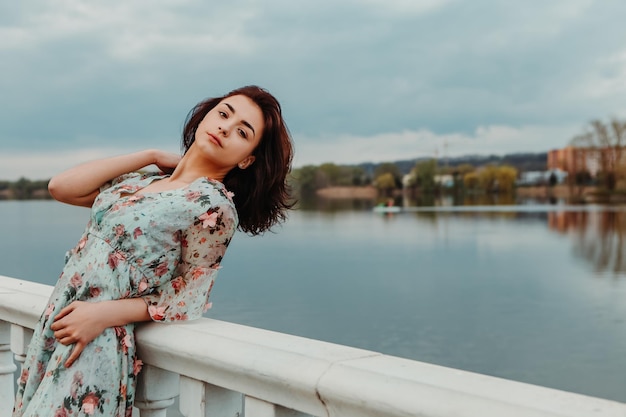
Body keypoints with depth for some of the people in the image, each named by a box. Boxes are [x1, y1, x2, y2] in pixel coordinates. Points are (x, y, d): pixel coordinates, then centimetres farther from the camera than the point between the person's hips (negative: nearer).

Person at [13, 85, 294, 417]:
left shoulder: (214, 206, -15)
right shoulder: (141, 180, 6)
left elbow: (190, 298, -12)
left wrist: (104, 313, -20)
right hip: (56, 320, 7)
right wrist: (151, 156, 1)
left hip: (97, 340, -7)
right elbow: (60, 187, 2)